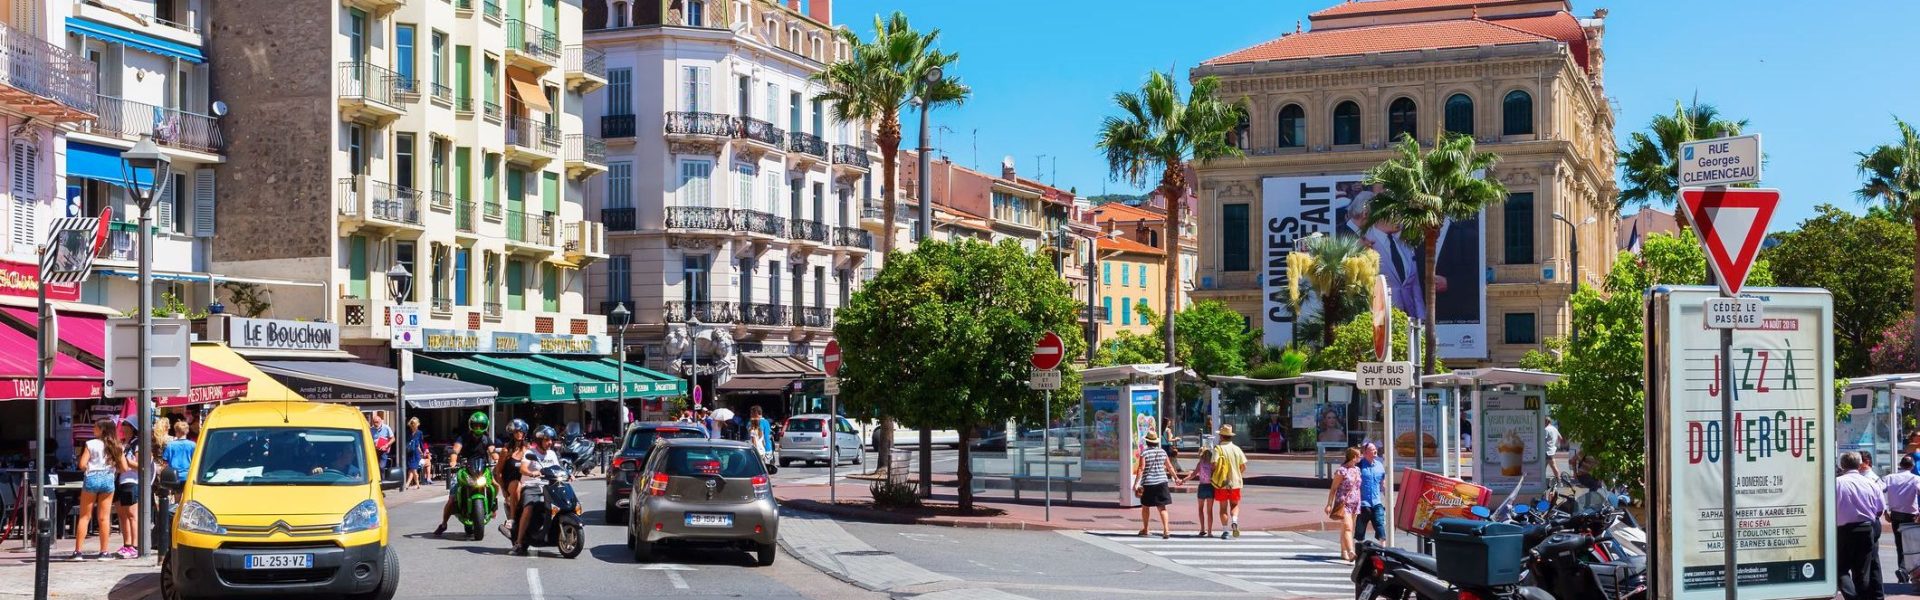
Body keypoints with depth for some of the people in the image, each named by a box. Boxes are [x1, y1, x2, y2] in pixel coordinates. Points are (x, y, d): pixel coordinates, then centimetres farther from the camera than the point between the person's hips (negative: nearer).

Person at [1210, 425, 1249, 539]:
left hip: (1221, 482, -2)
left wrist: (1213, 472, 2)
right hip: (1235, 482, 2)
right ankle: (1234, 521, -12)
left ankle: (1225, 530, 4)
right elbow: (1243, 466, 1)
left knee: (1223, 507, 8)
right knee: (1235, 505, 15)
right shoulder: (1237, 449, 1)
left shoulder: (1218, 448, -10)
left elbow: (1214, 464, -19)